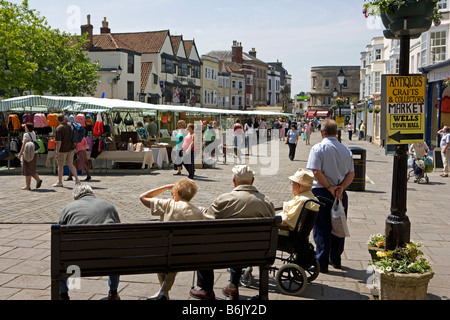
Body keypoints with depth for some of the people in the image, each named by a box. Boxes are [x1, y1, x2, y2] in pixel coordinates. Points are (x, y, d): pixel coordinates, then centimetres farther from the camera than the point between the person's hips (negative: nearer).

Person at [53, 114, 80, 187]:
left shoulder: (59, 128, -16)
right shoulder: (70, 126, 3)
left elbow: (58, 142, -20)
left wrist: (57, 152, -17)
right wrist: (74, 147, 23)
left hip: (62, 149, -5)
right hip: (71, 148, 6)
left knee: (60, 165, 7)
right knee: (70, 164, 14)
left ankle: (60, 182, 16)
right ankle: (76, 178, 0)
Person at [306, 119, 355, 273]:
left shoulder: (318, 148, -8)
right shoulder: (346, 150, 8)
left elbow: (316, 172, -18)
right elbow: (351, 174, 3)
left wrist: (329, 187, -11)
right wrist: (340, 188, -7)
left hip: (321, 192, -5)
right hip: (340, 194, 5)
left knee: (321, 229, 1)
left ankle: (322, 263, 1)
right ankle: (335, 259, 27)